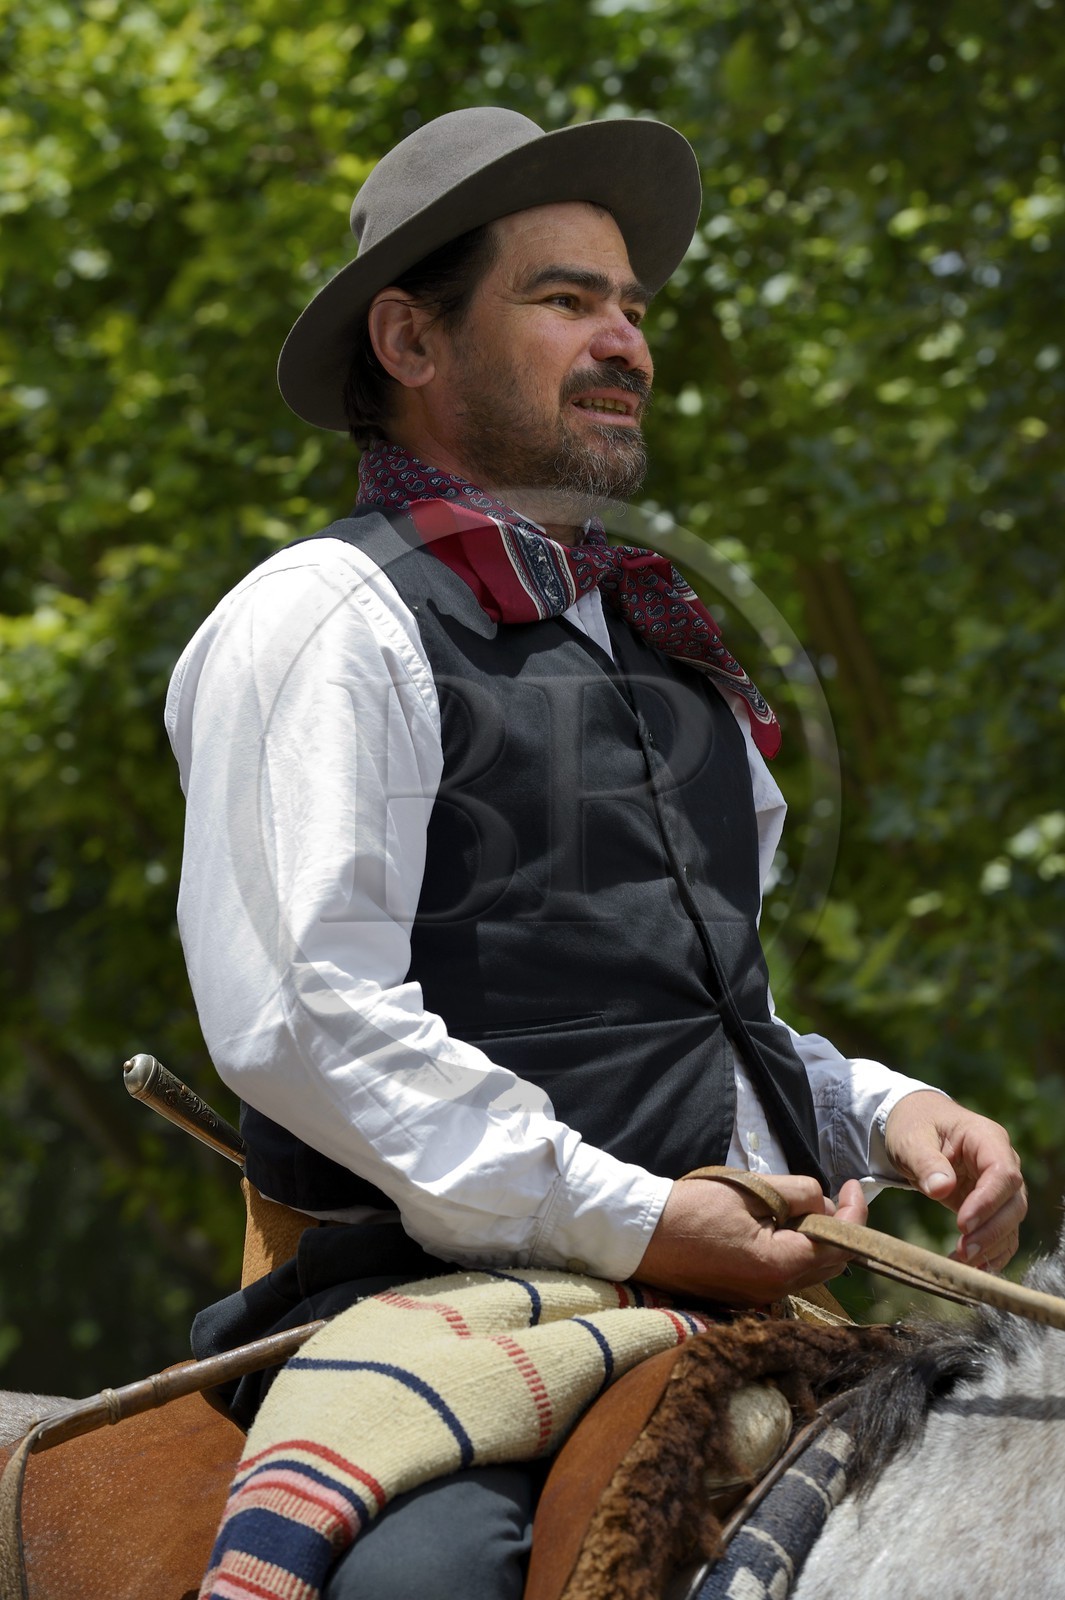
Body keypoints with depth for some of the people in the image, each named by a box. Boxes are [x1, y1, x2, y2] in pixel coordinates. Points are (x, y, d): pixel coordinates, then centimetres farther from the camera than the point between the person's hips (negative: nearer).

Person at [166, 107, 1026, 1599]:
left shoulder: (656, 643, 25)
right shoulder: (326, 616, 0)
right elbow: (305, 1016, -13)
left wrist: (880, 1113, 11)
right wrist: (630, 1223, -17)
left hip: (755, 1293, 8)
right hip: (460, 1293, -8)